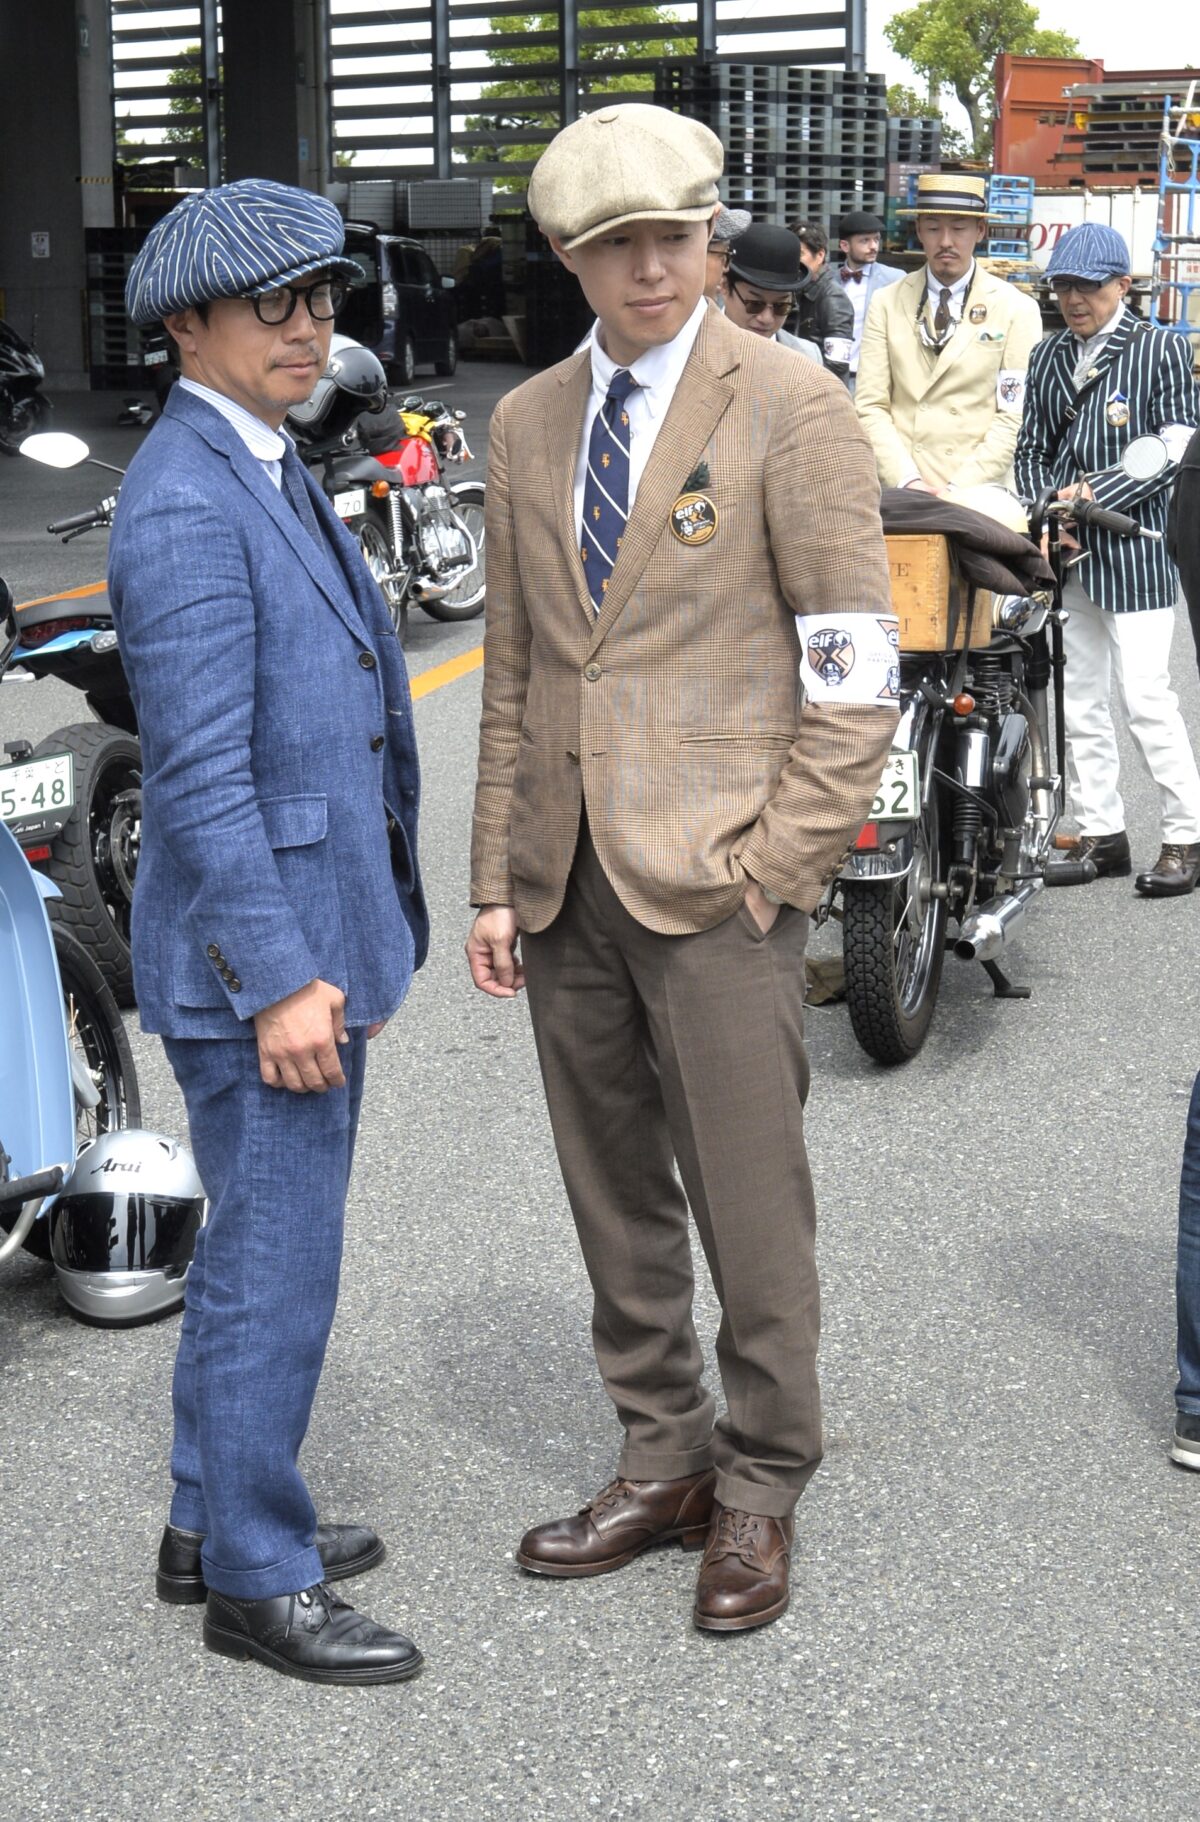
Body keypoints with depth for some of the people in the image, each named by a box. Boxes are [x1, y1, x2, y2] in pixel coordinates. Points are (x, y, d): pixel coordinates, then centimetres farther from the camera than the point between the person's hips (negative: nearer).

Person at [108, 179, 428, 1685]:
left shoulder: (268, 470, 13)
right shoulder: (186, 504, -19)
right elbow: (199, 773, -23)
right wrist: (281, 980, -23)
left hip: (321, 932, 10)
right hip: (258, 952, -10)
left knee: (253, 1247, 19)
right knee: (275, 1271, 0)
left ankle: (213, 1522, 34)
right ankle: (255, 1579, 15)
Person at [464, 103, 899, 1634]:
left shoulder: (792, 407, -4)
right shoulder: (526, 423, 12)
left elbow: (856, 668, -6)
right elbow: (512, 665, 15)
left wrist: (777, 856, -11)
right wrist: (497, 880, 10)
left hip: (718, 878, -5)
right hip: (567, 879, 5)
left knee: (749, 1205, 1)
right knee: (614, 1196, 13)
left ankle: (759, 1491, 18)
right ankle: (662, 1462, 28)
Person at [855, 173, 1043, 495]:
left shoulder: (1017, 309, 6)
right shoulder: (887, 305, 11)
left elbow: (1015, 416, 0)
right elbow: (870, 405, 5)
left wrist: (958, 489, -10)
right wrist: (908, 482, -8)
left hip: (978, 493, -1)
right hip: (897, 492, 1)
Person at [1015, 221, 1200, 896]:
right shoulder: (1048, 357, 15)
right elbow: (1032, 449, 15)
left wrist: (1096, 494, -14)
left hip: (1134, 547, -6)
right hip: (1066, 555, 6)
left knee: (1146, 695, -10)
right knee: (1079, 701, 8)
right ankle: (1102, 835, 16)